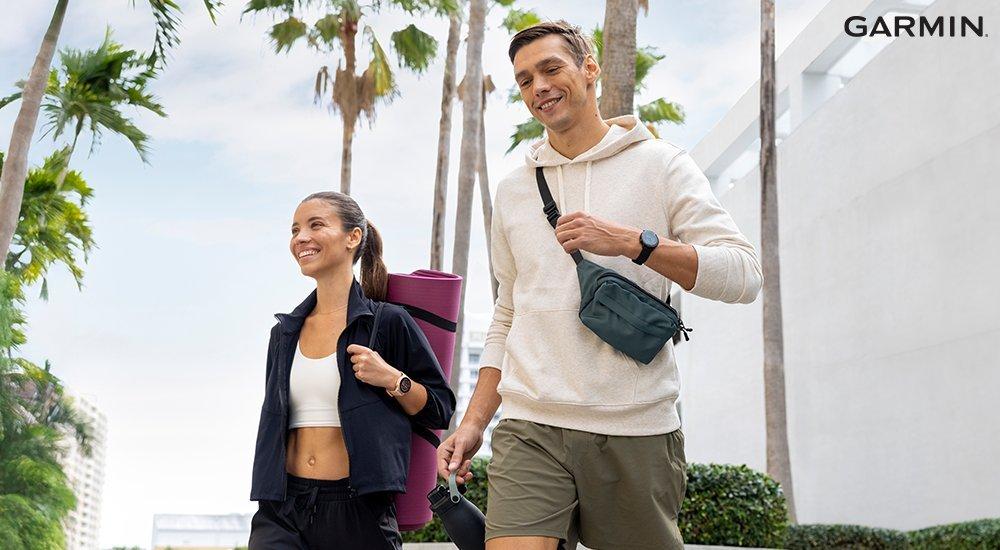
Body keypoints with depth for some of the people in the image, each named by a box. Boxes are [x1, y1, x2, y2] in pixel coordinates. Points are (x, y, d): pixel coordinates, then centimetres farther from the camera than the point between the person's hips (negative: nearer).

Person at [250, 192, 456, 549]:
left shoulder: (388, 322, -1)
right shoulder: (285, 332, 14)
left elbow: (441, 410, 3)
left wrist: (393, 380, -13)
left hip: (358, 510, -3)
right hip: (283, 508, 3)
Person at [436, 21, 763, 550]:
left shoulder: (659, 164, 4)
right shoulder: (513, 190, 16)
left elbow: (743, 274, -6)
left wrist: (632, 241, -17)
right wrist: (473, 422, 12)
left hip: (637, 431, -2)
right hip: (531, 430, 2)